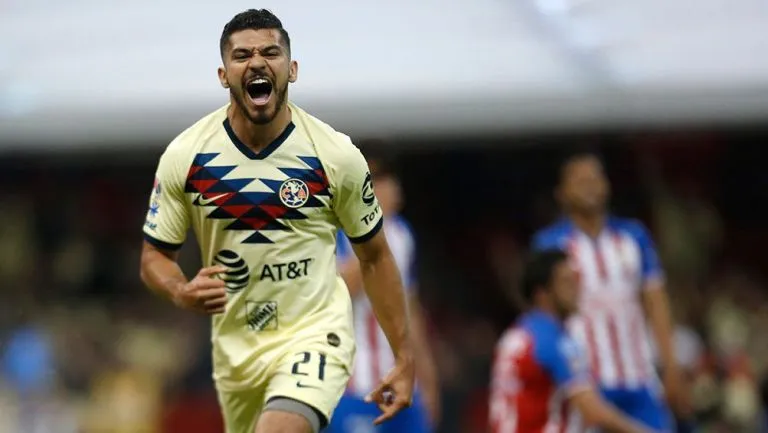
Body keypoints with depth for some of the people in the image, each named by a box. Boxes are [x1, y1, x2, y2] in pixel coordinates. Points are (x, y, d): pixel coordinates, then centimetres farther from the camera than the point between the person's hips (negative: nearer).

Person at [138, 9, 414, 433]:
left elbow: (374, 257, 3)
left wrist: (404, 358, 2)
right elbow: (154, 256, 3)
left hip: (315, 333, -3)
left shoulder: (337, 155, -9)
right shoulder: (184, 157, -7)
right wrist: (182, 293, -21)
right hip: (235, 345, 3)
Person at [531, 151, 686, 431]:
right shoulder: (550, 242, -1)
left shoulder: (634, 236, 11)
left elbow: (655, 302, 11)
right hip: (588, 382, -4)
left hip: (639, 378, 4)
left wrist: (670, 366, 5)